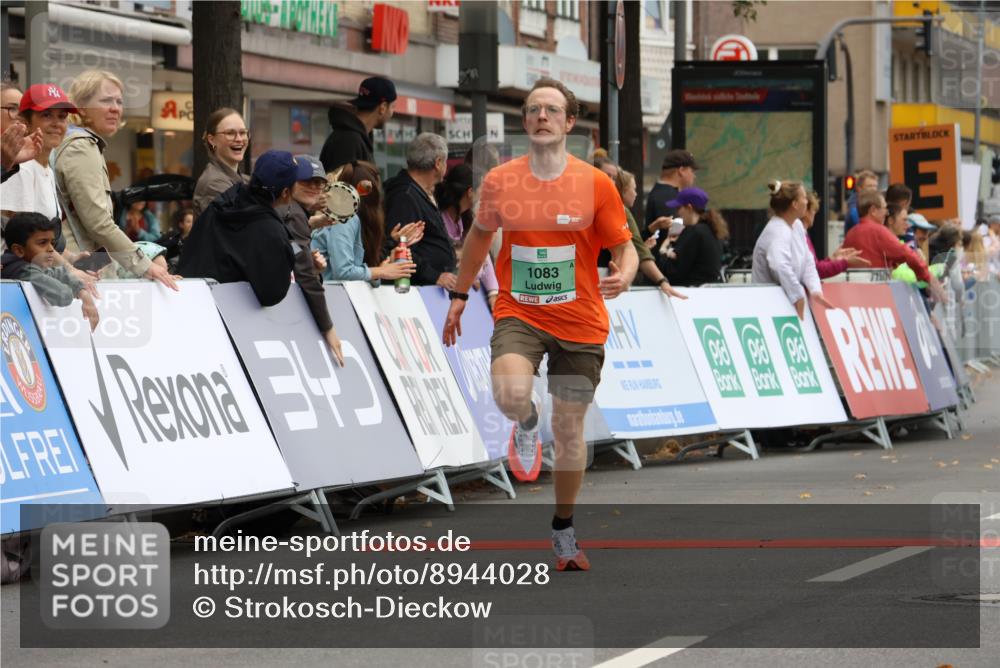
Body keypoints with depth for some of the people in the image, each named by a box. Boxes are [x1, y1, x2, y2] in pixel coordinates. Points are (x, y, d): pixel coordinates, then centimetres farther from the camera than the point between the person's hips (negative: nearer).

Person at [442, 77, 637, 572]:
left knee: (569, 430, 7)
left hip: (579, 322, 0)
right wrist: (459, 295, 19)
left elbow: (624, 247, 1)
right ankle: (526, 422, 8)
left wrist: (623, 275, -22)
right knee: (510, 394, -30)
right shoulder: (499, 182, -1)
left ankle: (564, 530, 28)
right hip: (519, 313, 0)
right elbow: (480, 235, 17)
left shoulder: (596, 184, -6)